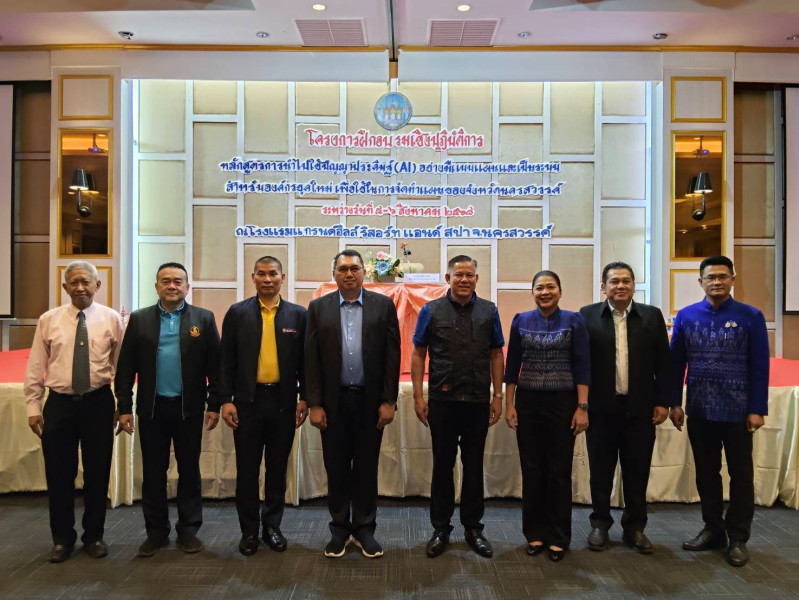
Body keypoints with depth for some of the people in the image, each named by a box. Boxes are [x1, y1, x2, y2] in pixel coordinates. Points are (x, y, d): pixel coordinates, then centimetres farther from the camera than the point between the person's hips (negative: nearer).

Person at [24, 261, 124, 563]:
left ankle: (94, 536, 27)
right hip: (59, 403, 1)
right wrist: (33, 407, 2)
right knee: (58, 474, 8)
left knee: (97, 473, 9)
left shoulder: (111, 319, -1)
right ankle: (62, 538, 28)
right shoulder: (48, 320, 2)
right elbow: (35, 367, 5)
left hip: (99, 403, -1)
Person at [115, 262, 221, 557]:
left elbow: (215, 365, -1)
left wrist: (214, 405, -5)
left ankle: (188, 529, 23)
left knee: (189, 471, 9)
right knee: (153, 472, 10)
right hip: (151, 407, 1)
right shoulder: (139, 319, 3)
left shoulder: (203, 319, -1)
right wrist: (124, 407, -1)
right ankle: (156, 531, 25)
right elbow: (125, 367, 3)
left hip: (189, 408, -1)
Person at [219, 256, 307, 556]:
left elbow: (304, 360, 4)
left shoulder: (298, 315, 3)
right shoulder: (237, 313, 1)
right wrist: (226, 400, -5)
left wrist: (305, 398, 0)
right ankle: (249, 530, 23)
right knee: (247, 469, 8)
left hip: (284, 401, 1)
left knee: (277, 468, 11)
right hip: (248, 400, 0)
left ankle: (272, 526, 26)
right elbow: (227, 360, 1)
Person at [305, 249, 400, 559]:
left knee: (366, 468, 10)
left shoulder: (383, 305, 1)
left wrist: (389, 400, -6)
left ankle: (364, 529, 25)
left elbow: (392, 355, -2)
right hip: (333, 401, 1)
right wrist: (314, 403, -4)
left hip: (370, 401, 0)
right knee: (336, 469, 10)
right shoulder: (318, 307, 3)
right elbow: (311, 359, 0)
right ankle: (339, 529, 27)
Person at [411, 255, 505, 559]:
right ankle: (440, 529, 24)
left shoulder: (489, 311, 4)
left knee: (474, 465, 12)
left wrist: (497, 396, 2)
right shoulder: (431, 311, 0)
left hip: (478, 401, 1)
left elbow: (496, 355, 6)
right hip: (442, 400, -1)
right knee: (442, 465, 9)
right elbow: (418, 354, 1)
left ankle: (473, 528, 27)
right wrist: (418, 396, -4)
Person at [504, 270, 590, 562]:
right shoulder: (521, 321, 3)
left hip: (562, 403, -2)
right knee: (531, 470, 9)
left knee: (559, 471, 7)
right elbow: (512, 365, 5)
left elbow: (582, 366, -3)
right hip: (528, 403, 2)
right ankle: (535, 533, 24)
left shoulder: (574, 320, -2)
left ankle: (558, 537, 21)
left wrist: (582, 407, -8)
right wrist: (509, 404, 0)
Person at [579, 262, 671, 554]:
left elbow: (663, 363, 5)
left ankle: (635, 527, 26)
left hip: (640, 408, 1)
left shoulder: (652, 316, 4)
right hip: (601, 408, -1)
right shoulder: (587, 316, -2)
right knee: (601, 471, 10)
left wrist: (663, 401, 1)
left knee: (637, 472, 10)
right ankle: (600, 524, 25)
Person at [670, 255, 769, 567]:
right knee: (706, 472, 13)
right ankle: (713, 529, 28)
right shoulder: (686, 316, 2)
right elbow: (676, 362, 5)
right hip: (699, 410, 2)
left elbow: (759, 366, -4)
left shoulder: (751, 316, -4)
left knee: (741, 474, 9)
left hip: (737, 410, -2)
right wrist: (675, 403, 2)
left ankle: (738, 538, 22)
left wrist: (757, 409, -7)